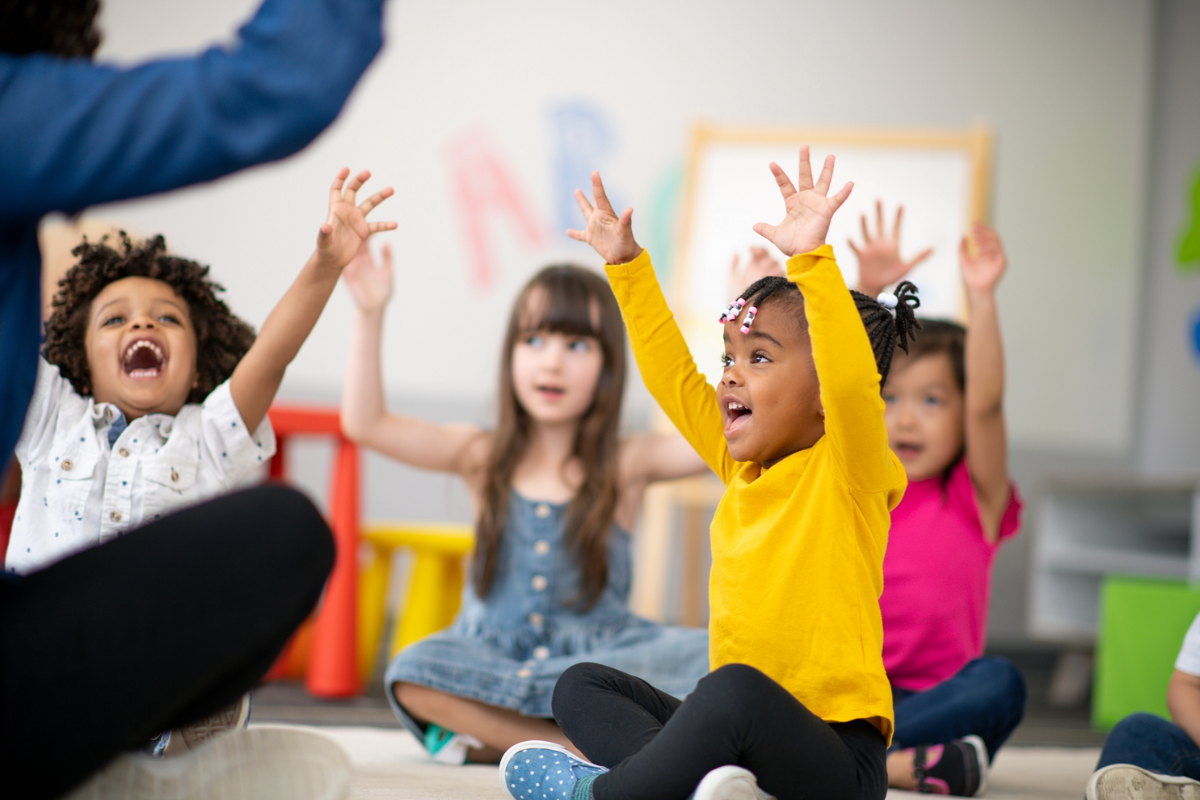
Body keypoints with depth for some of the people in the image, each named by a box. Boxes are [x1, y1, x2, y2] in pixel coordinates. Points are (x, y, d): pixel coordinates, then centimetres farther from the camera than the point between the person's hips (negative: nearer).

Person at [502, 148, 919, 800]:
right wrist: (627, 264, 24)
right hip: (739, 728, 9)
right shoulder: (743, 468, 14)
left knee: (735, 690, -39)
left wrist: (811, 257, -36)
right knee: (581, 687, 11)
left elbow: (852, 381, -28)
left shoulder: (848, 472, -8)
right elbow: (672, 378, 23)